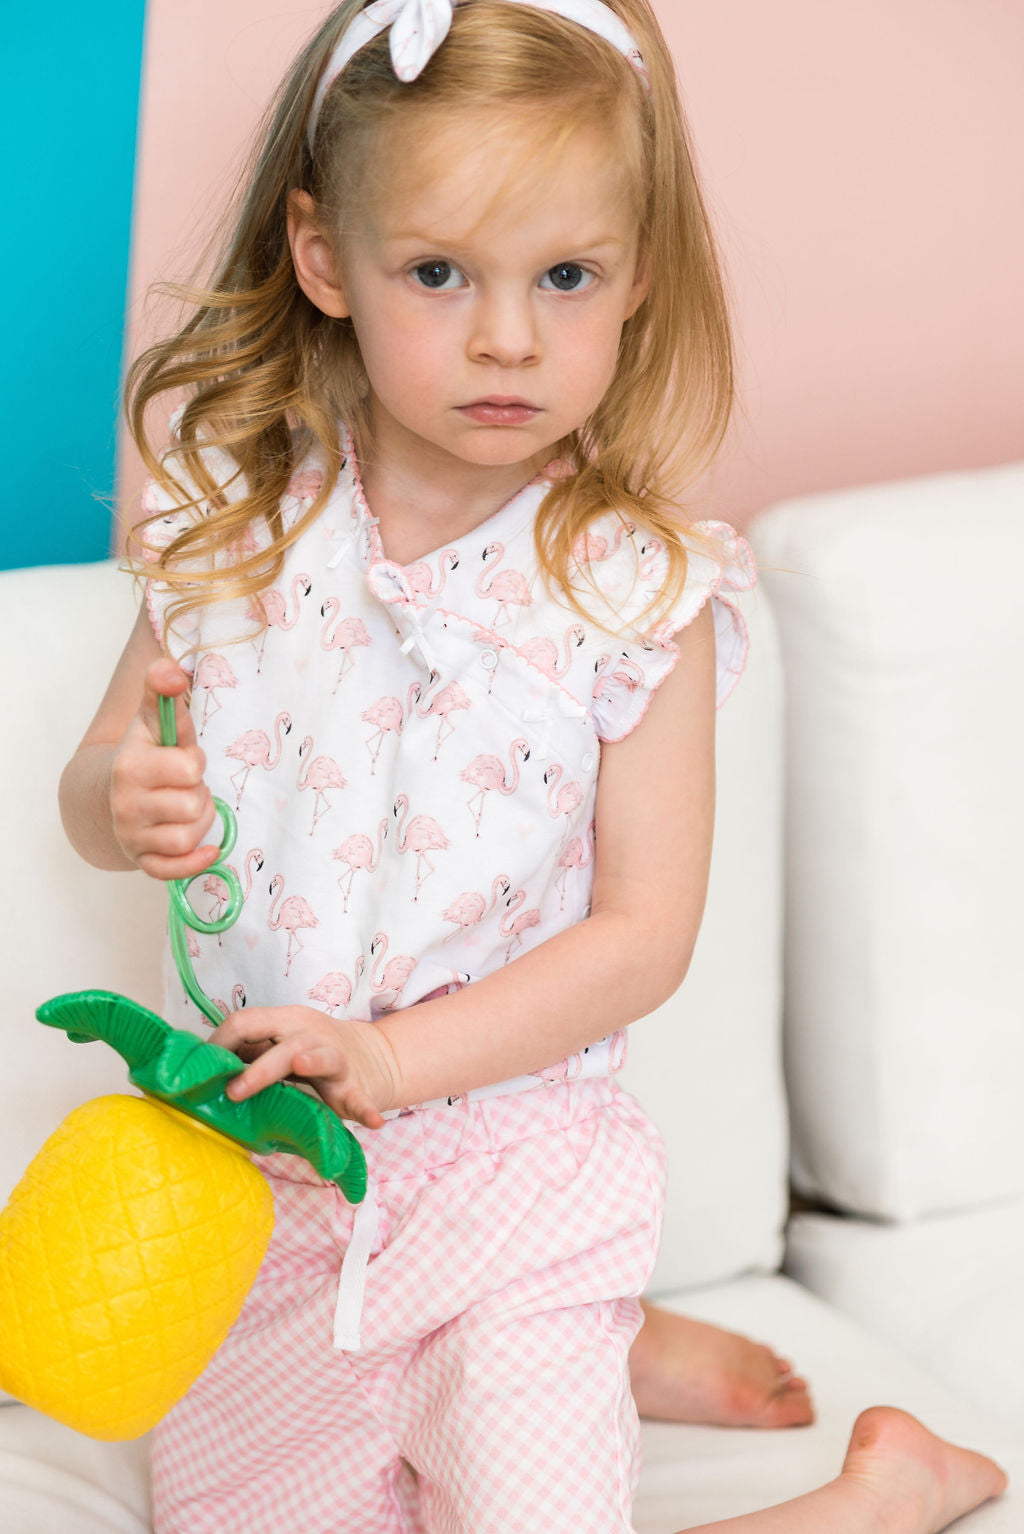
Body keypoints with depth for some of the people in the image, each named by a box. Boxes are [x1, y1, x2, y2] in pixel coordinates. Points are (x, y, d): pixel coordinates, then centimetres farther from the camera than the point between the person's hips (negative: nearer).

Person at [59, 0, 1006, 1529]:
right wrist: (126, 803, -21)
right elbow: (99, 792, 4)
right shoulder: (239, 523, -6)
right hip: (267, 1170, 4)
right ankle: (590, 1353, 33)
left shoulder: (642, 586, -14)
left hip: (507, 1157, -4)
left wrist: (391, 1057, -24)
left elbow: (645, 933, -13)